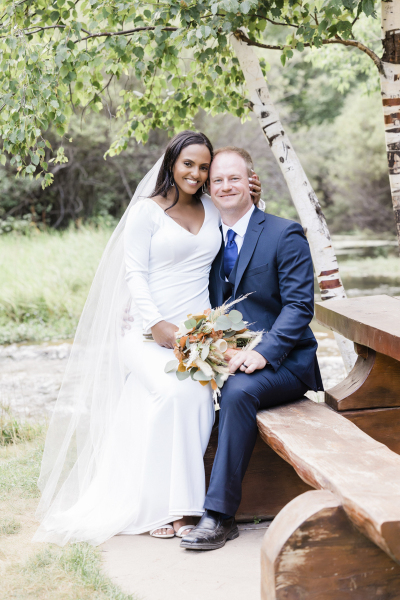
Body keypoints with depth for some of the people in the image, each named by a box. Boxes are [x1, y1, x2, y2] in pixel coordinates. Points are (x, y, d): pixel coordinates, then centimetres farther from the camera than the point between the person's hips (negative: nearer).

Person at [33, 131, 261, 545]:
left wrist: (252, 204, 13)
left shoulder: (212, 209, 16)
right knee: (175, 392, -29)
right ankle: (159, 507, -18)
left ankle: (180, 502, -17)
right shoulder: (147, 211, 3)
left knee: (198, 394, -25)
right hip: (150, 331, -4)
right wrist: (159, 325, -15)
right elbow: (134, 275, -2)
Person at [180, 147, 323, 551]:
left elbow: (299, 306, -12)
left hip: (283, 361, -5)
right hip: (226, 357, 5)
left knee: (238, 390, -35)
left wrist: (263, 353, -26)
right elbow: (210, 306, 14)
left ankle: (219, 514, -30)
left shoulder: (285, 234, -5)